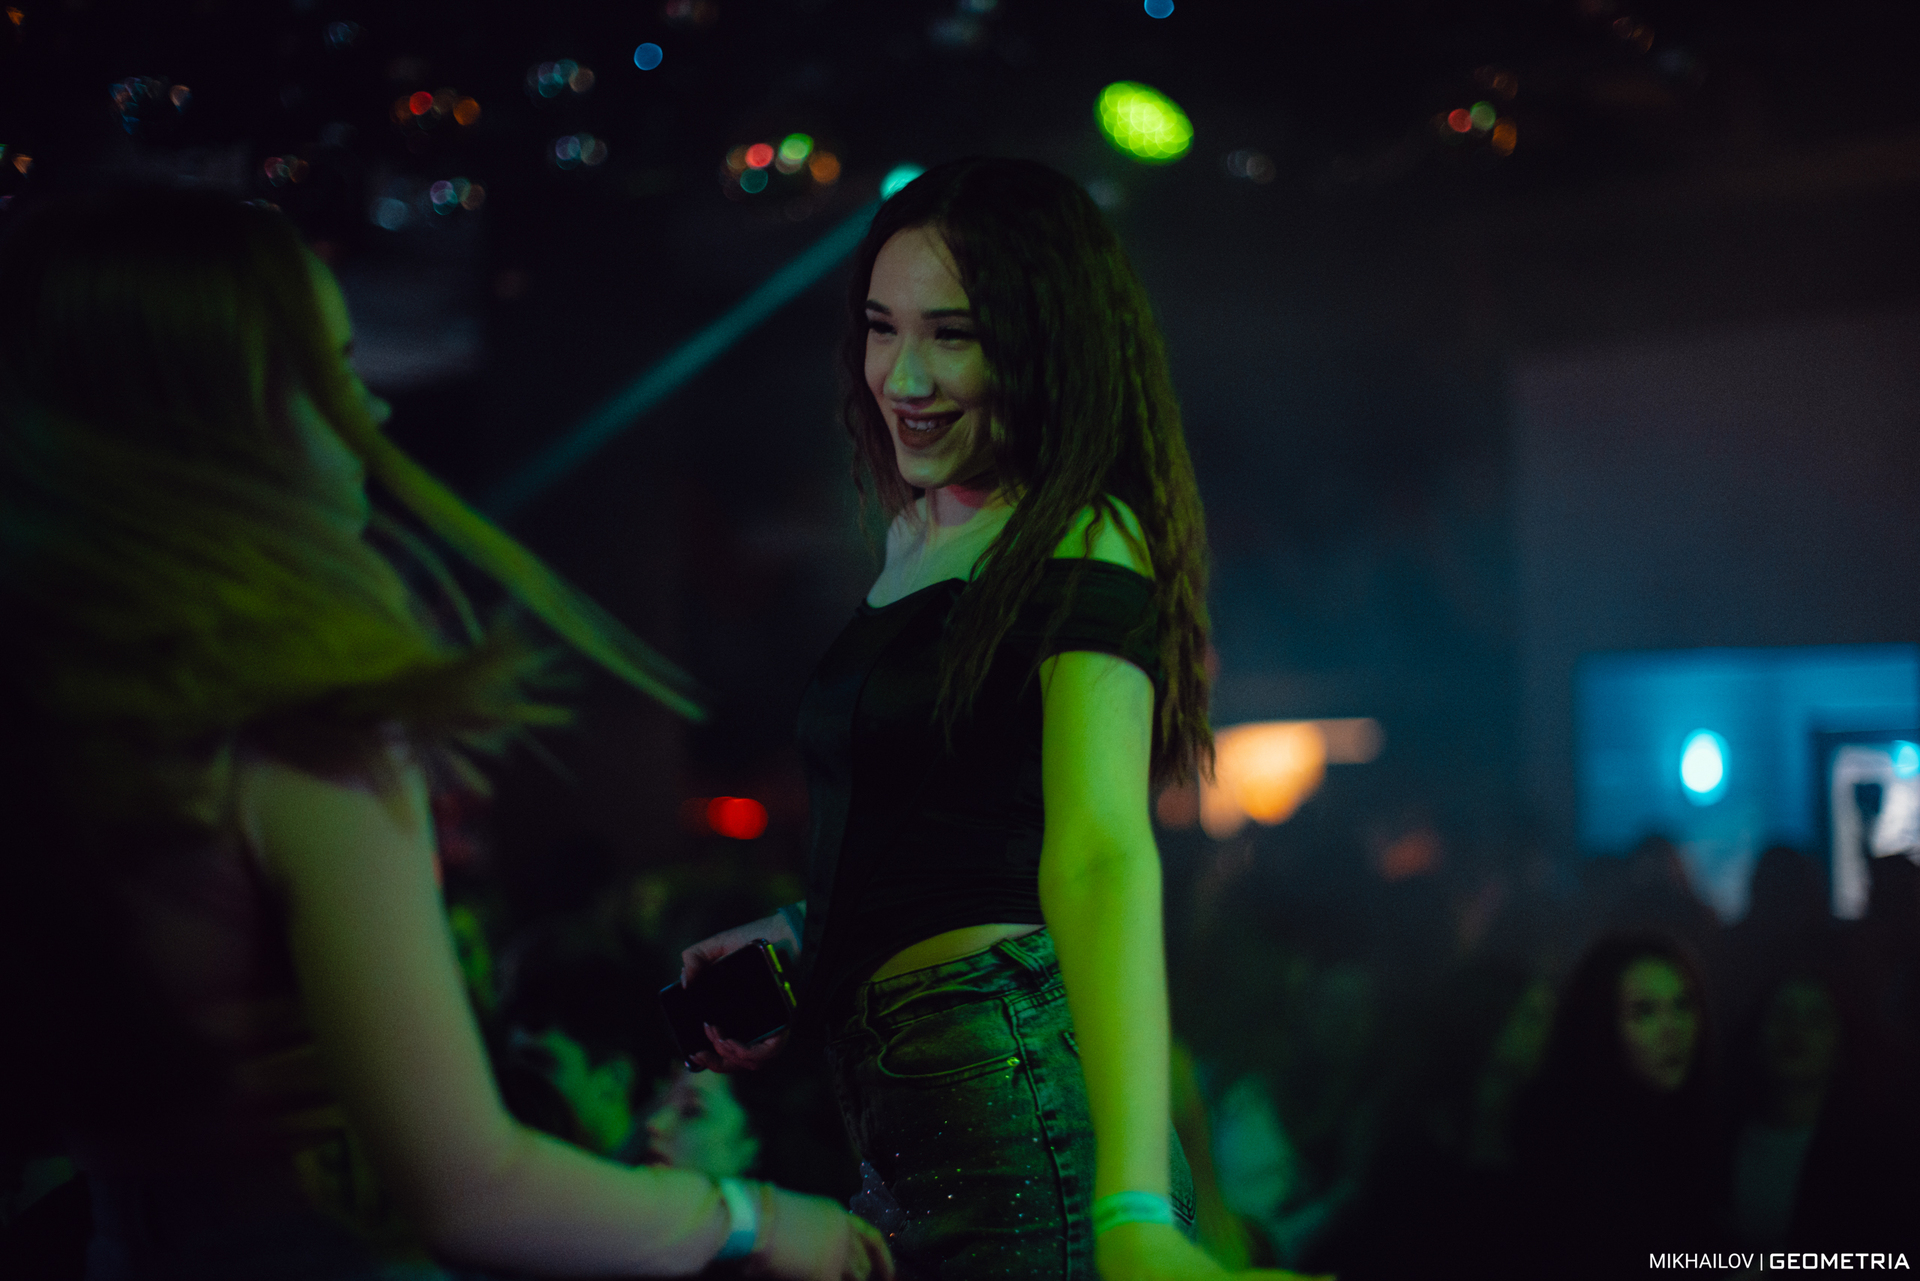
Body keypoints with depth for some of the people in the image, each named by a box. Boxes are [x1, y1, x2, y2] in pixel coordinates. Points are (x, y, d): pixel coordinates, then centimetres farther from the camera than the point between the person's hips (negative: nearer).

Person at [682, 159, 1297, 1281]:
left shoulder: (1080, 544, -12)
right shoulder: (918, 535, 13)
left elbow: (1101, 856, -26)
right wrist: (805, 930, 10)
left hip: (1013, 1094, -8)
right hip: (899, 1112, 9)